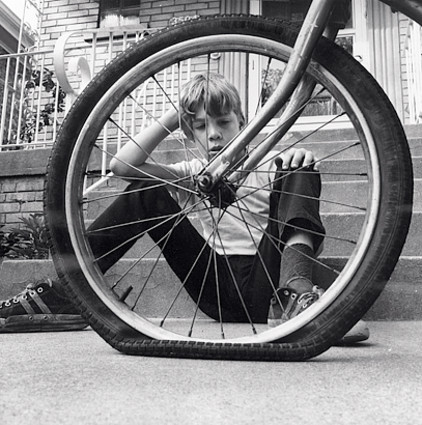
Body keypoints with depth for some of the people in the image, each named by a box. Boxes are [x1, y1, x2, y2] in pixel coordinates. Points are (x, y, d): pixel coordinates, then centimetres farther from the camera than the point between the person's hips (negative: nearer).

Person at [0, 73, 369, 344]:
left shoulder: (270, 164, 6)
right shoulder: (193, 173, 11)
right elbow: (121, 165, -2)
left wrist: (301, 156, -31)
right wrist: (173, 117, 0)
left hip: (262, 287, -2)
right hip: (216, 288, 2)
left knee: (298, 171, -16)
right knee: (147, 191, -7)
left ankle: (293, 294, -38)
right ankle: (62, 287, -15)